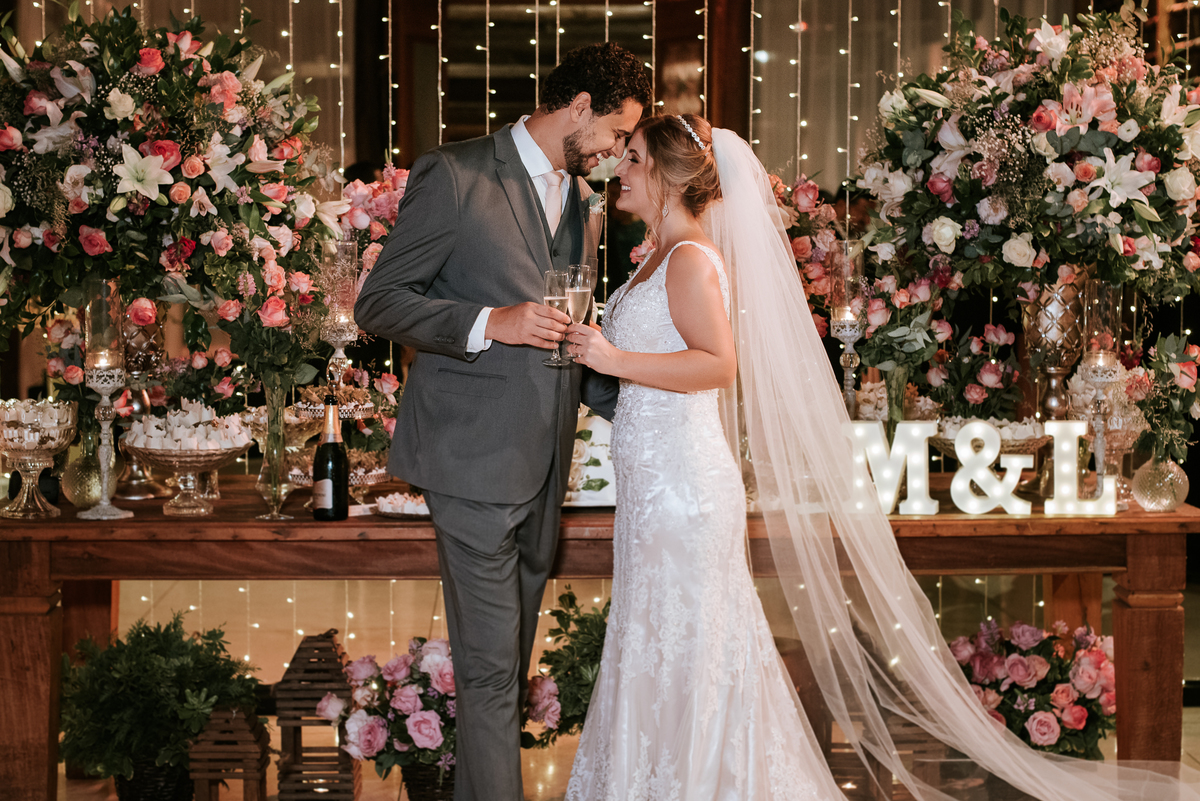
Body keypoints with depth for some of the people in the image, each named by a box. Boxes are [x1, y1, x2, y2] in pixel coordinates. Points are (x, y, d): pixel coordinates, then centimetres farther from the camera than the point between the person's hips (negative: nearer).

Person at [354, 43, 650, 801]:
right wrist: (490, 324, -23)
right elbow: (379, 302, -10)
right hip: (475, 455, -7)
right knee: (491, 662, -7)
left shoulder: (581, 201, 15)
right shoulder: (455, 176, -8)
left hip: (543, 461, 7)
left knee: (514, 654, 14)